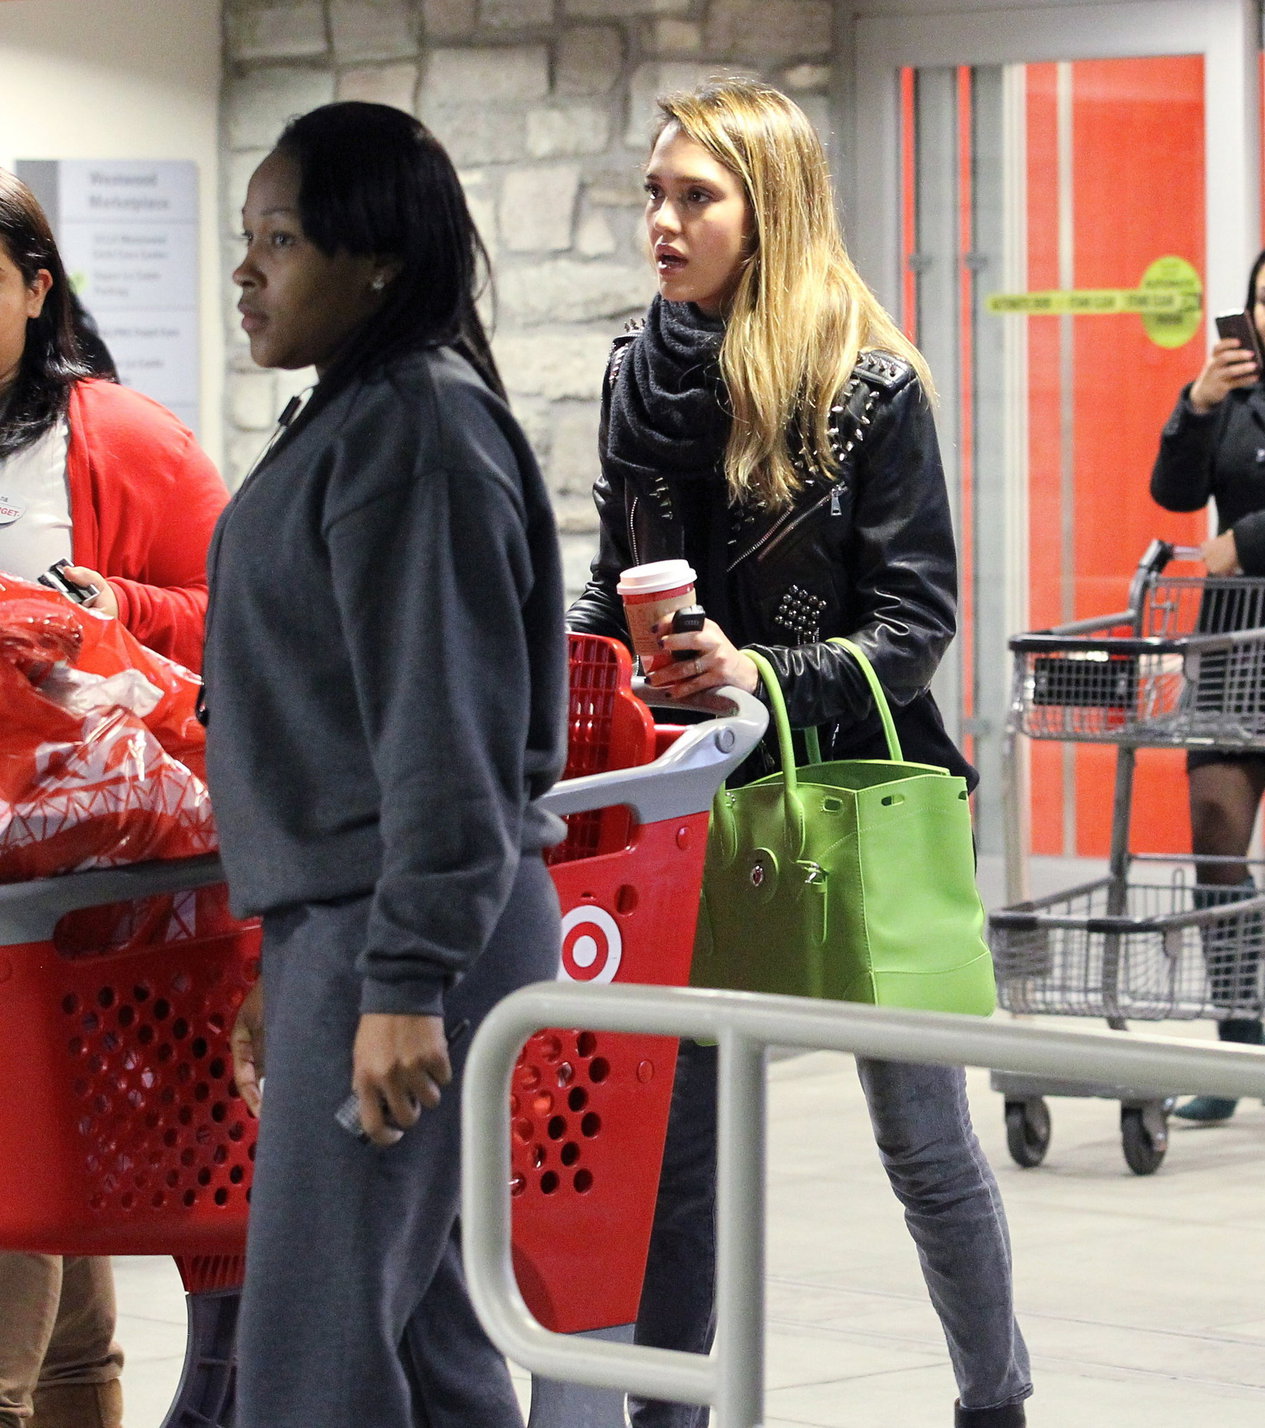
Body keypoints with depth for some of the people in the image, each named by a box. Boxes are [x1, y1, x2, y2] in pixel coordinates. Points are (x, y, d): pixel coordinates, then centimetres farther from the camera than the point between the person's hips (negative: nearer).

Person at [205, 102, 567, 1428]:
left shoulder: (418, 425, -13)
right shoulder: (350, 421, 17)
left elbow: (446, 729, -19)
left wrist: (403, 980, -22)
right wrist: (292, 965, 22)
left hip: (408, 933, -10)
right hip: (343, 923, 10)